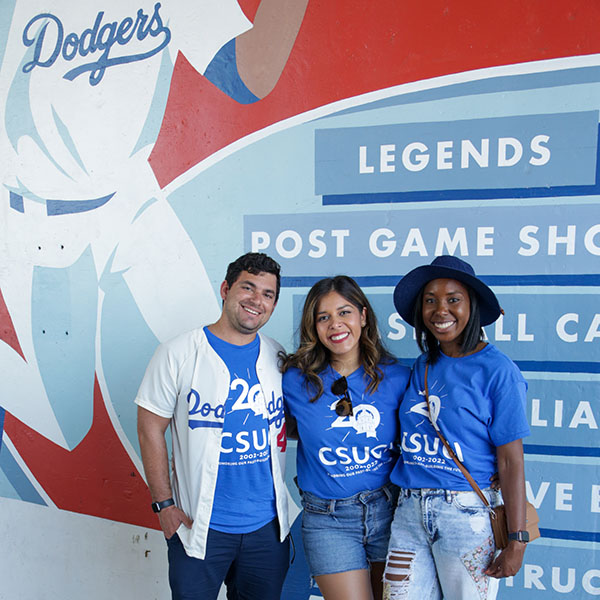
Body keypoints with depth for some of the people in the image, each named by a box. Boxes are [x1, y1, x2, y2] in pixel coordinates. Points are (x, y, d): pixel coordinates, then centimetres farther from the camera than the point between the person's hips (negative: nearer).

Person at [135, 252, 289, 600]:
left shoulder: (279, 358, 1)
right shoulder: (178, 354, -10)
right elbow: (150, 430, -7)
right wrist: (164, 504, -8)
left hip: (268, 525, 4)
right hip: (200, 526, -3)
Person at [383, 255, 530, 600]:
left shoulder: (497, 370, -9)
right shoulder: (422, 366, 6)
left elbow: (510, 461, -9)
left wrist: (517, 540, -9)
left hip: (467, 514, -4)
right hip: (410, 510, 5)